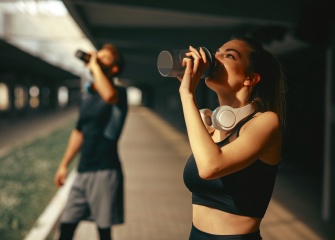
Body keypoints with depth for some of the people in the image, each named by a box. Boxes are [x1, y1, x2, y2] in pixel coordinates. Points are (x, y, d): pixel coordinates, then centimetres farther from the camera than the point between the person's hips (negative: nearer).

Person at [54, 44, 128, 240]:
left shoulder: (119, 92, -8)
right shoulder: (88, 95, 14)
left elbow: (108, 95, -35)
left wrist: (95, 65, -22)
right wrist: (64, 165, 22)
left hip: (105, 171, -7)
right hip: (83, 171, 7)